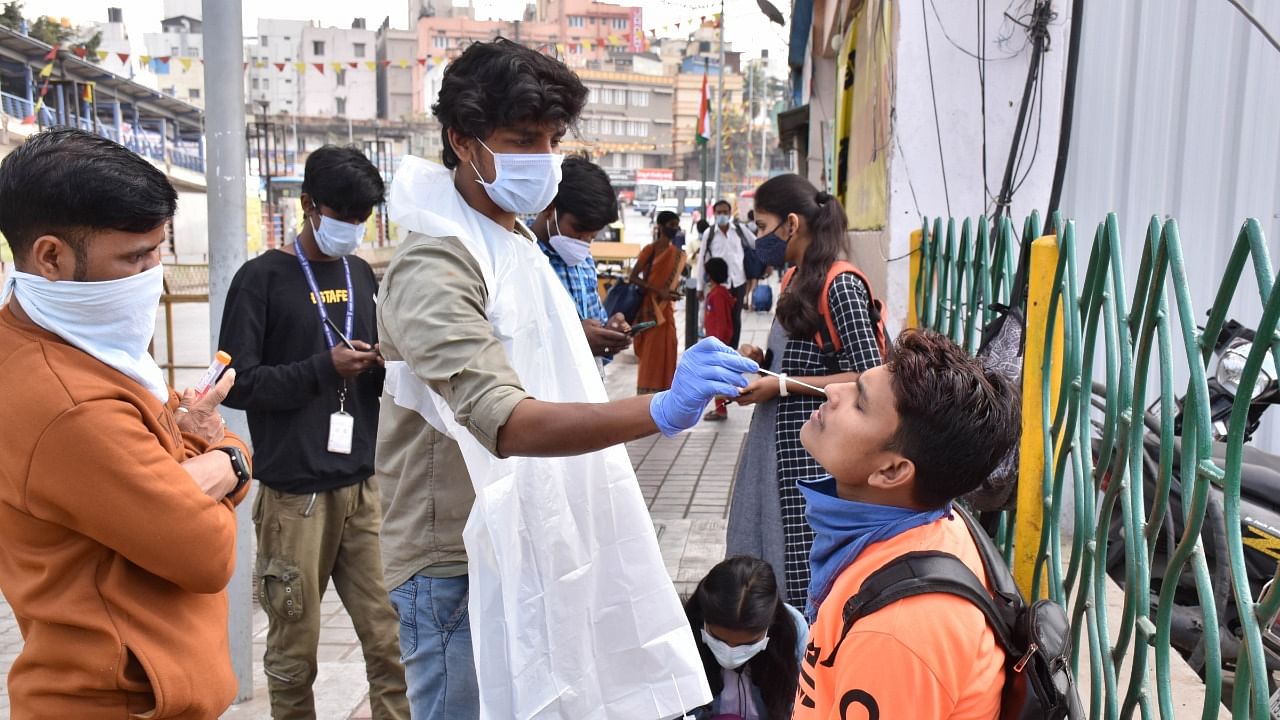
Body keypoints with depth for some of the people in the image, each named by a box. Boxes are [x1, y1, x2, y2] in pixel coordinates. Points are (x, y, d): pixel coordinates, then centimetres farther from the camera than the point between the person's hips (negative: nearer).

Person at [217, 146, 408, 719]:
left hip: (364, 485, 4)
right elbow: (236, 384, -7)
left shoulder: (362, 275, 13)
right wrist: (325, 367, -16)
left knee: (391, 639, 3)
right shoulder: (262, 277, -3)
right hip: (296, 493, -4)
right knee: (294, 650, 8)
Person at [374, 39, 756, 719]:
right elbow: (506, 424, -35)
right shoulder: (435, 267, -22)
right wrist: (662, 410, -46)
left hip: (519, 548, 9)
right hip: (460, 565, -9)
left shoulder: (515, 243, 10)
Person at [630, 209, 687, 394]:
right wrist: (658, 291, -22)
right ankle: (648, 392, 6)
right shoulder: (649, 249, -9)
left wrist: (674, 292, -3)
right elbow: (633, 277, -14)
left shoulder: (677, 254, 8)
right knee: (650, 351, -1)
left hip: (666, 308, 5)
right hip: (650, 307, -5)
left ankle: (663, 389, 17)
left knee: (666, 349, 7)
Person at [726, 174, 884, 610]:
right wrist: (761, 359, 4)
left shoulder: (840, 285, -15)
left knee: (803, 561, -1)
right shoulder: (799, 279, 12)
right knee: (766, 548, 13)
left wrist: (780, 387, -18)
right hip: (778, 438, 9)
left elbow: (867, 378, -18)